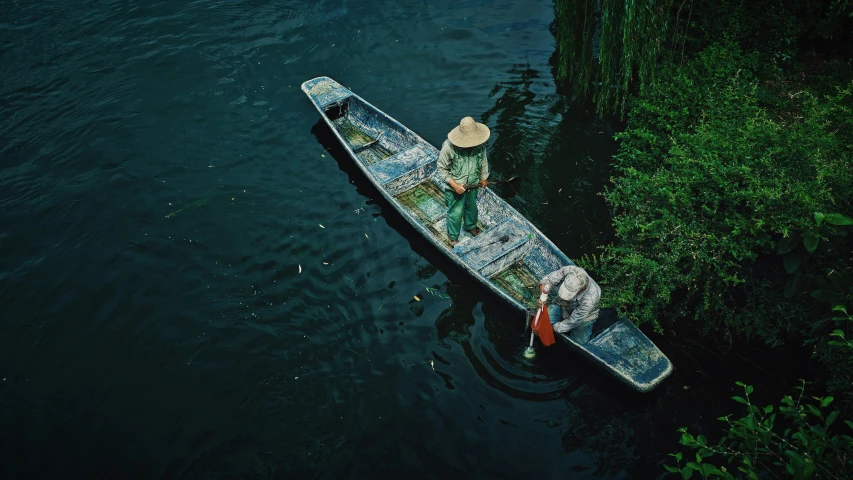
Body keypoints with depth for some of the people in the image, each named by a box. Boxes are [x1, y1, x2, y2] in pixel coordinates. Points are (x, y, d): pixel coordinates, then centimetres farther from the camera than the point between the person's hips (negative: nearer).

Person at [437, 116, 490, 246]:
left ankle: (470, 226, 60)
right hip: (456, 188, -5)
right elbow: (442, 169, -20)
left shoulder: (480, 145, -19)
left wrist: (483, 178, 12)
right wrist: (454, 185, -25)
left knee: (472, 207, 29)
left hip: (473, 185, 5)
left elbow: (483, 161, 2)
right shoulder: (449, 147, -32)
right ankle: (453, 236, 41)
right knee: (455, 213, 14)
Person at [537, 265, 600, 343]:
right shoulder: (569, 270, -35)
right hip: (562, 305, 3)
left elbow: (572, 322, -30)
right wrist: (543, 297, -39)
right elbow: (547, 280, -21)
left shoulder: (590, 299, -42)